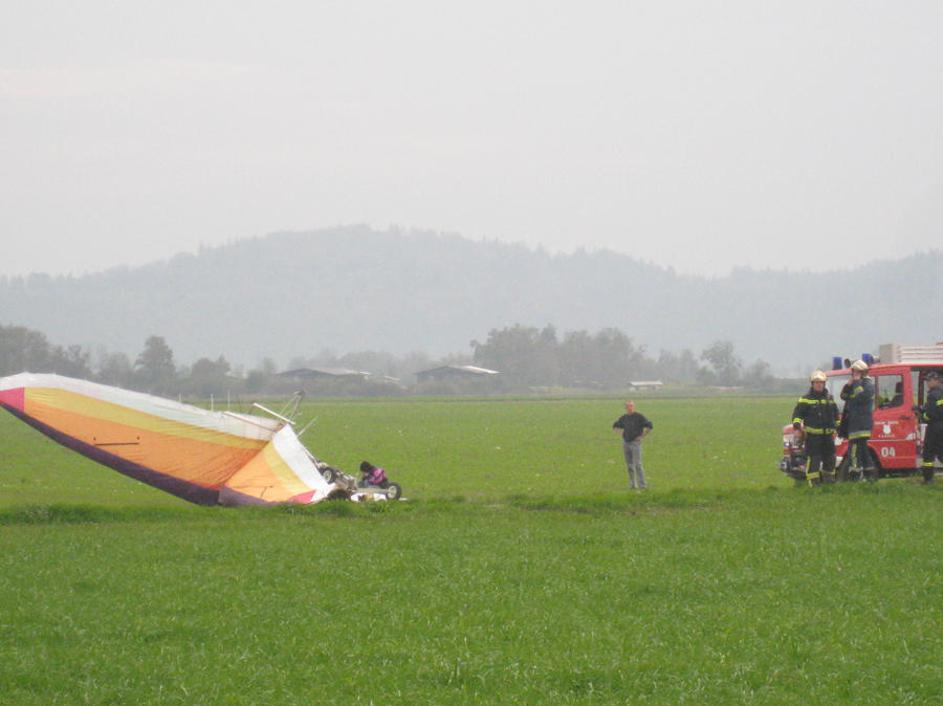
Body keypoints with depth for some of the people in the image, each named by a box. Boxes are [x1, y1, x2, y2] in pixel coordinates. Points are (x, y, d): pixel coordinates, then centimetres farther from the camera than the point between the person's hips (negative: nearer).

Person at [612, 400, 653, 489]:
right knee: (629, 465, 7)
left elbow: (650, 426, -11)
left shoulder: (639, 416, -8)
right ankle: (632, 484, 13)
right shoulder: (623, 418, 8)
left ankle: (642, 484, -11)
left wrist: (642, 436, -9)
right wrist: (621, 433, 12)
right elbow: (615, 426, 27)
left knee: (637, 464, -12)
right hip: (626, 443, 5)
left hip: (635, 443, -5)